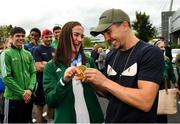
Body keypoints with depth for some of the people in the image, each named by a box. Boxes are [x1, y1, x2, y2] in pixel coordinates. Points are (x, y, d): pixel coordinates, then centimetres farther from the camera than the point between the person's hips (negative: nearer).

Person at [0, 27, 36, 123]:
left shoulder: (28, 54, 9)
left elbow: (33, 73, 5)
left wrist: (30, 89, -11)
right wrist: (22, 93, -15)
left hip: (28, 97, 5)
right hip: (13, 97, -5)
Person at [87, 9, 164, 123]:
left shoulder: (151, 53, -17)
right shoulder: (111, 55, 3)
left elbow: (145, 102, -25)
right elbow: (111, 93, 10)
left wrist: (104, 82, -24)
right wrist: (94, 82, -8)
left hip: (139, 120, -6)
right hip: (111, 119, 6)